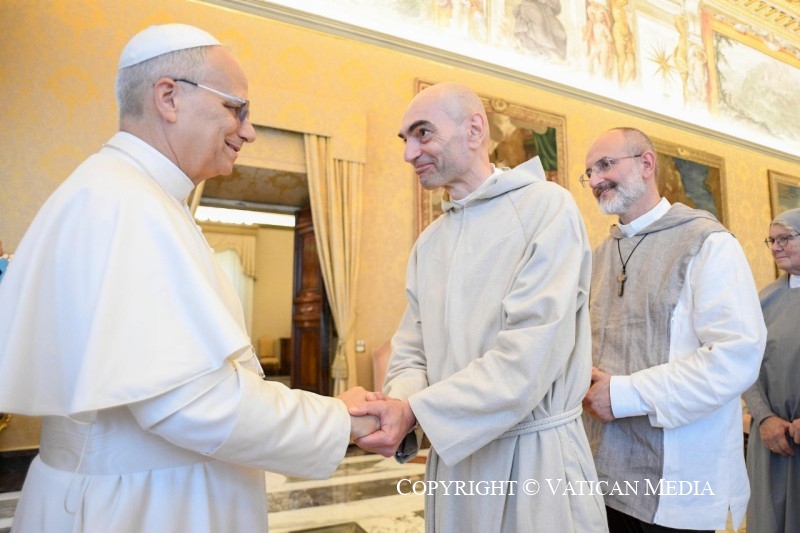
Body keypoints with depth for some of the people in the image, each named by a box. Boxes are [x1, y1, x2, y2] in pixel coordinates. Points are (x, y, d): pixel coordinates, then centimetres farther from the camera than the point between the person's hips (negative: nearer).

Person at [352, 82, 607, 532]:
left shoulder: (547, 207, -12)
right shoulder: (429, 242, 9)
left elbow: (531, 352, -22)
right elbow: (411, 351, 5)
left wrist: (417, 412, -24)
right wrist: (401, 405, -16)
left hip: (536, 456, -5)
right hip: (453, 456, 6)